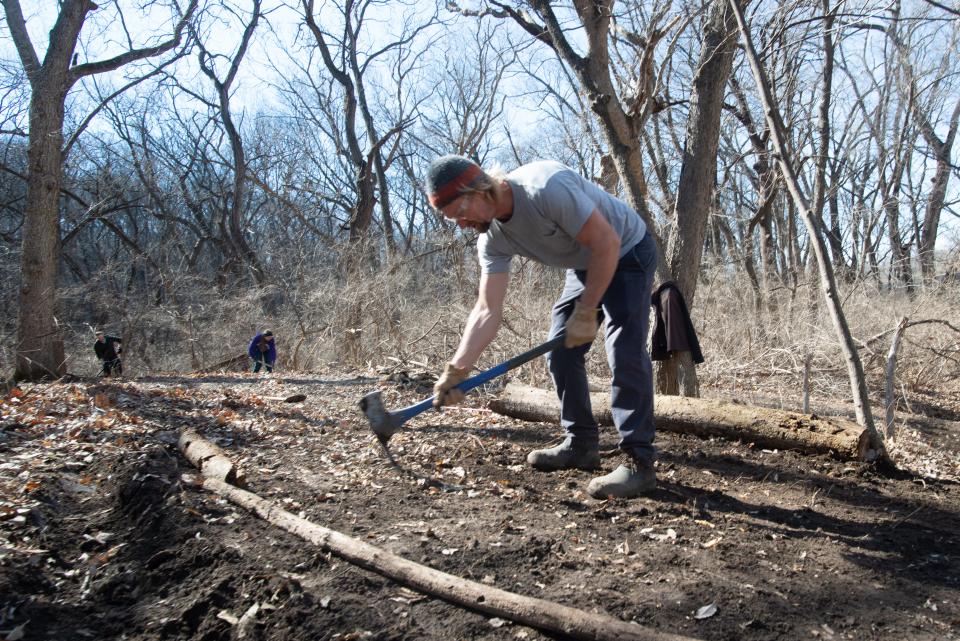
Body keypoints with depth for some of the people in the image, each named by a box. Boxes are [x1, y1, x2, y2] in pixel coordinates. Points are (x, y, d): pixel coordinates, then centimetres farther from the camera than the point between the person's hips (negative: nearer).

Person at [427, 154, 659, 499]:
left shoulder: (546, 187, -35)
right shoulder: (492, 239, -11)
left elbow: (607, 243, -31)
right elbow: (488, 310, -13)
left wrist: (585, 313, -26)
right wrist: (456, 368, -23)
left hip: (626, 253, -8)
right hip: (585, 267, 8)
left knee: (625, 352, -20)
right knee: (560, 353, 5)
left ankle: (638, 461, -13)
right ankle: (581, 446, 17)